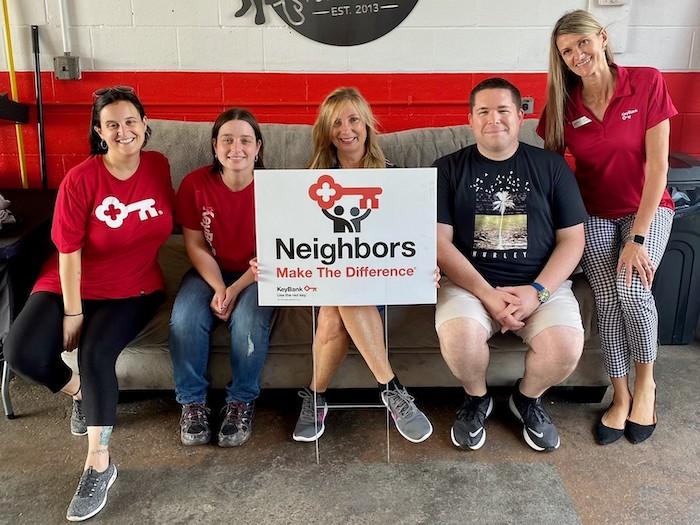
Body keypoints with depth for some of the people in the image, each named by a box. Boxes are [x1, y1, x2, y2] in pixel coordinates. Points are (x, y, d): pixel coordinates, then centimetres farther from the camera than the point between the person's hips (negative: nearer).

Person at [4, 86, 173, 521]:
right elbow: (69, 251, -13)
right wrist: (72, 312, -13)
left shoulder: (159, 166, -4)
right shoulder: (80, 179, -14)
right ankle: (80, 392, 14)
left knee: (97, 352, -26)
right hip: (72, 285, 0)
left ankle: (99, 464, -14)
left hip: (134, 289, 0)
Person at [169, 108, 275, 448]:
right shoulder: (195, 184, -10)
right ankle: (192, 402, -4)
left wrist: (235, 290, -22)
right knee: (184, 319, -25)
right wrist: (218, 287, -19)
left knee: (248, 321, -30)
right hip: (210, 273, 2)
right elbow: (195, 245, -5)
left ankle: (242, 402, -7)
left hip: (256, 275, -2)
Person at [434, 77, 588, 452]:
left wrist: (537, 291, -12)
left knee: (566, 347, -26)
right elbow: (440, 242, -4)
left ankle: (528, 399, 11)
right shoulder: (448, 169, 5)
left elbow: (572, 239, 5)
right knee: (458, 337, -32)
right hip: (469, 282, -1)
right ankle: (476, 399, 5)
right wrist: (487, 294, -16)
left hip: (541, 283, 1)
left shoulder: (551, 167, 8)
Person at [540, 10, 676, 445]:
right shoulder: (562, 103, -5)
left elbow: (657, 164, -15)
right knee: (608, 298, -19)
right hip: (593, 214, 2)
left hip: (647, 208, -2)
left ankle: (645, 382, 1)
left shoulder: (647, 83, -13)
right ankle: (621, 396, 1)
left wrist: (638, 238, -20)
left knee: (633, 287, -26)